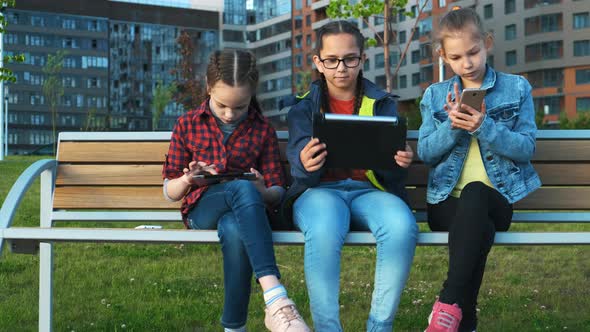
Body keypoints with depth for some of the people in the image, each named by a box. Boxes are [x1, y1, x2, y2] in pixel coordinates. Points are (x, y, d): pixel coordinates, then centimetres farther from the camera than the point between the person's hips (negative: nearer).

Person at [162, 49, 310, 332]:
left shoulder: (262, 130, 10)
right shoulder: (187, 125, 10)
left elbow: (277, 191, 9)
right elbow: (170, 192, 12)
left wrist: (264, 192, -17)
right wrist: (187, 180, -12)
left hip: (243, 213, 1)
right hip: (201, 210, -1)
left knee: (234, 231, -41)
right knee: (244, 189, -38)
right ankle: (275, 300, -51)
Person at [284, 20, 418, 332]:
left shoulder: (383, 103, 12)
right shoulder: (304, 106, 9)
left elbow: (390, 171, 6)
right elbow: (301, 168, -3)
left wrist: (400, 162, -20)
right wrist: (305, 163, -29)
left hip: (370, 190, 2)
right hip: (320, 189, -1)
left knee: (402, 226, -34)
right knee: (324, 230, -39)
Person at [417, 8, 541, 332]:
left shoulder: (516, 88, 7)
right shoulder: (435, 95, 13)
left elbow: (526, 149, -3)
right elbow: (425, 153, 6)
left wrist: (484, 127, -19)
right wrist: (452, 127, -13)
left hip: (499, 198, -1)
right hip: (448, 200, 1)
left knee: (474, 194, -38)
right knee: (479, 227, -36)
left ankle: (449, 305, -37)